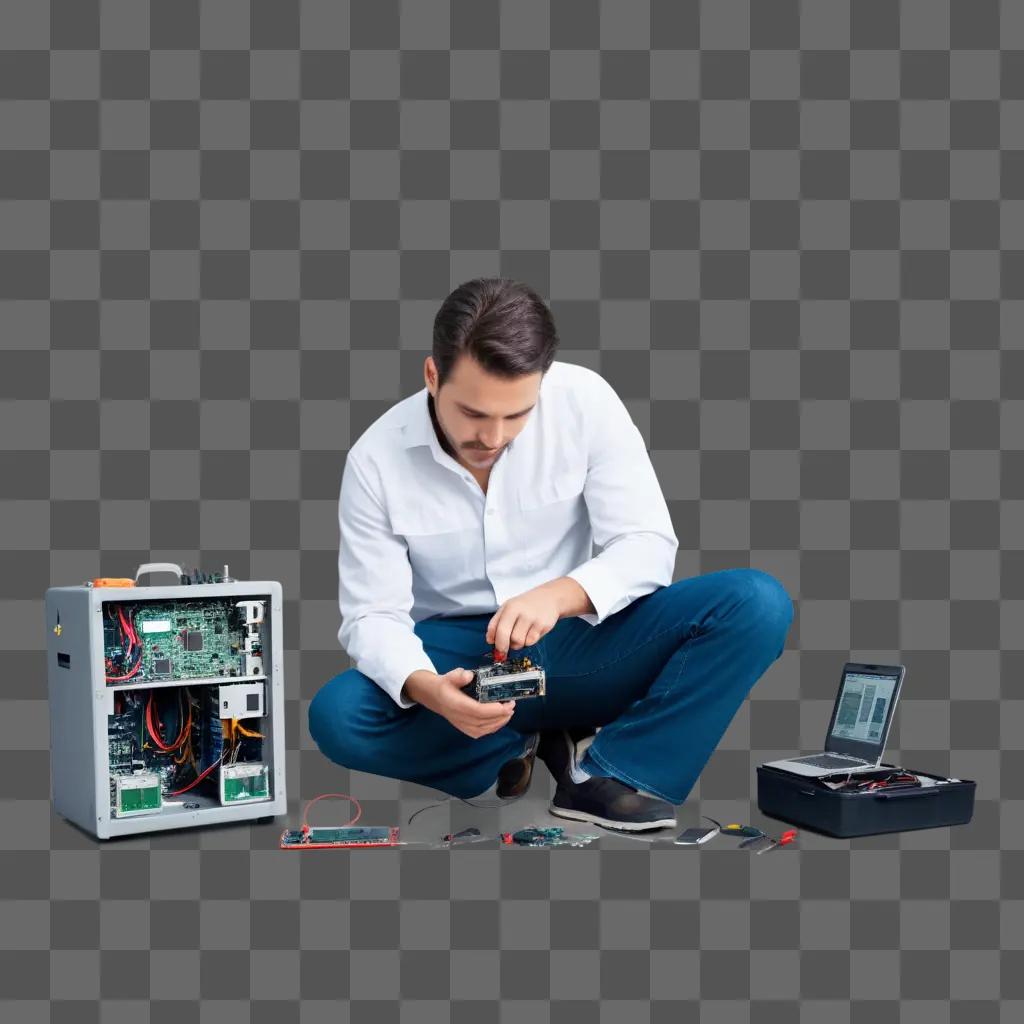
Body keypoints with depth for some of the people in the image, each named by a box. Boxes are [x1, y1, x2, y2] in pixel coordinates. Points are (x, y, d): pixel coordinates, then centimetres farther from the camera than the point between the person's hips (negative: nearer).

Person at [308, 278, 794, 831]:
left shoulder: (584, 399, -14)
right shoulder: (376, 458, -13)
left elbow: (649, 545, -13)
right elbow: (372, 614, -12)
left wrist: (559, 595, -33)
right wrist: (425, 688, -34)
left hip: (581, 641, 0)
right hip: (459, 653, 0)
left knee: (758, 604, -23)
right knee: (335, 717, -30)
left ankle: (606, 774, -18)